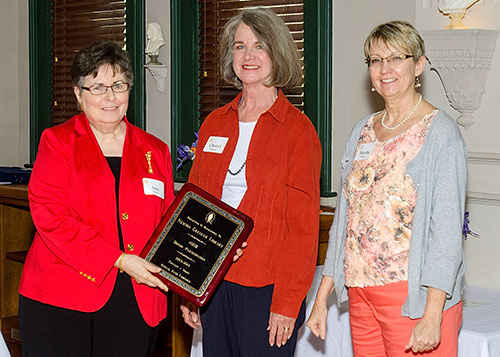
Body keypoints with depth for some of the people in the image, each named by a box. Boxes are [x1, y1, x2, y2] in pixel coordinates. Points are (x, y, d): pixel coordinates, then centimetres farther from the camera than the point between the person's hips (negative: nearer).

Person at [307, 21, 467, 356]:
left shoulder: (440, 132, -7)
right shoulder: (363, 131, 12)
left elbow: (447, 230, -13)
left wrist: (432, 316, -20)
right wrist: (322, 296, 11)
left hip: (415, 293, -6)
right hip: (361, 291, 6)